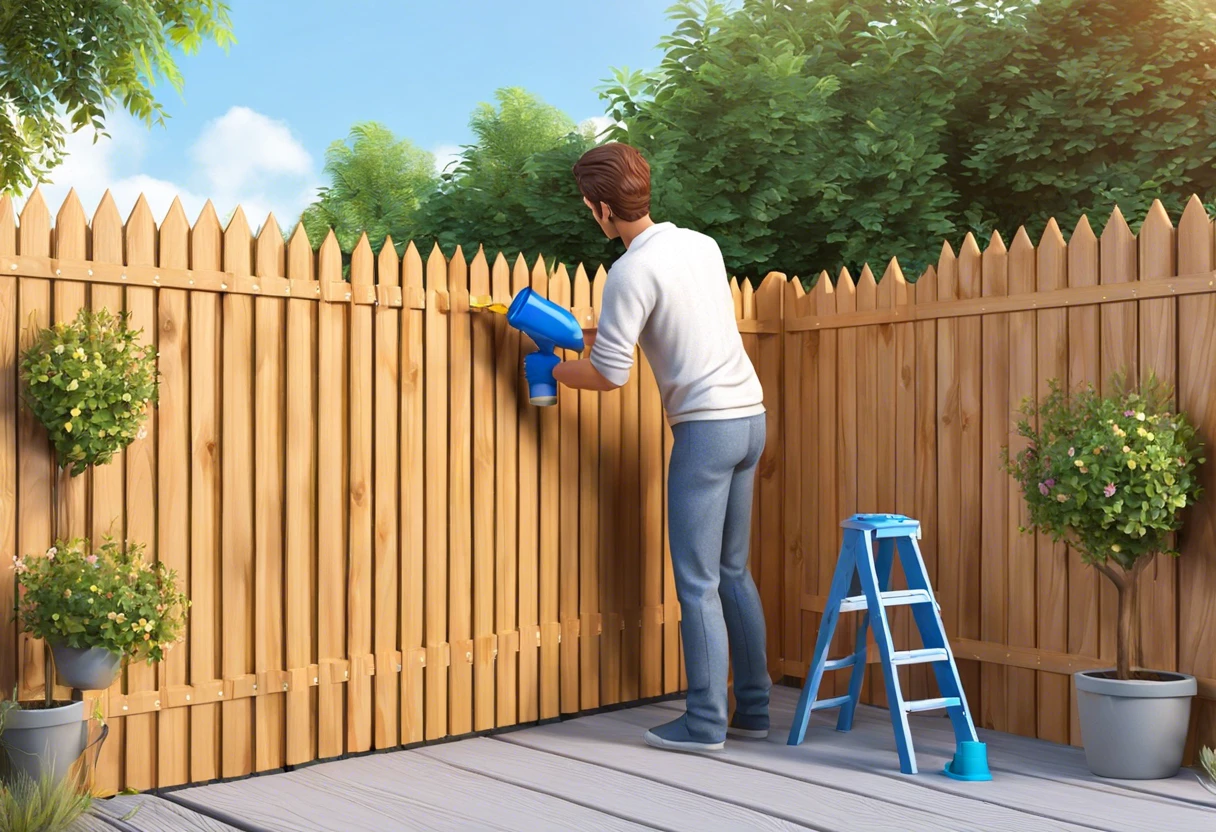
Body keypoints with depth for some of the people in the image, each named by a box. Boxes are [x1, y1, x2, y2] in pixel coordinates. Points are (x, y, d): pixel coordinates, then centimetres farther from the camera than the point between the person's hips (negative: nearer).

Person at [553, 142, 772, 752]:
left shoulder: (632, 271, -13)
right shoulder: (701, 244, 11)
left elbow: (608, 374, -14)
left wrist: (552, 370, 5)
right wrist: (612, 330, 25)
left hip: (706, 425, -8)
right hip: (750, 414, 8)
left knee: (698, 583, -1)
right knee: (733, 573, 15)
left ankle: (705, 724, 4)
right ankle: (752, 710, 20)